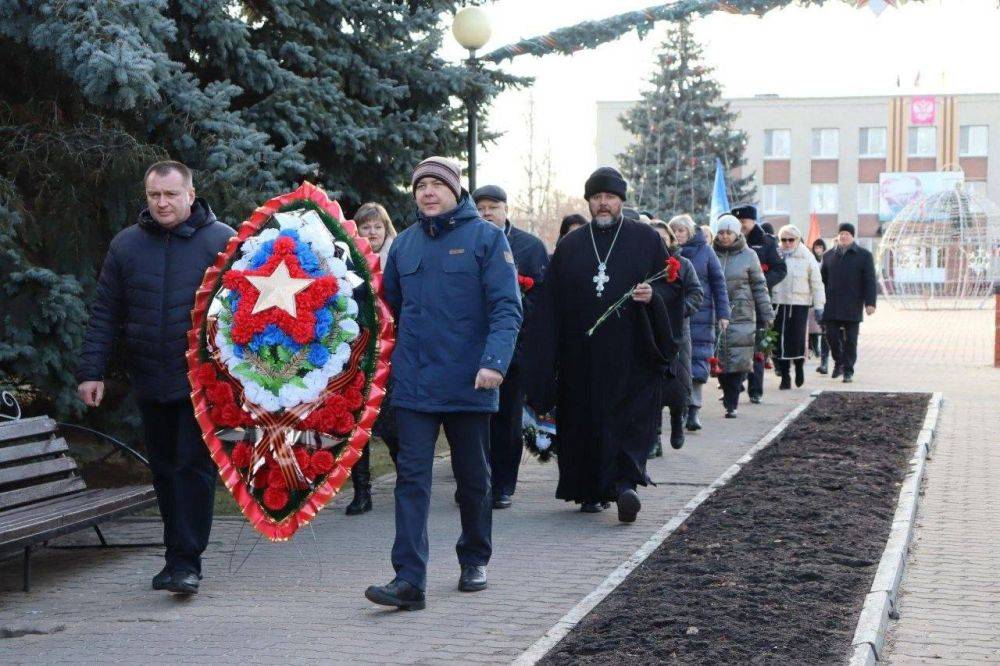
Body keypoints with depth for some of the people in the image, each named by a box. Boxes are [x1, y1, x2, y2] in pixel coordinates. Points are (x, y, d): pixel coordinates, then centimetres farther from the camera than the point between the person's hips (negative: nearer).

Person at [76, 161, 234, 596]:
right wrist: (91, 370, 4)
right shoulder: (126, 245, 8)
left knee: (194, 468, -7)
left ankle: (186, 561, -4)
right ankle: (179, 556, 20)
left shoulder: (222, 242, -1)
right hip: (150, 384, 4)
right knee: (165, 471, 10)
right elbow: (104, 314, 10)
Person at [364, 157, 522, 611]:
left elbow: (506, 307, -10)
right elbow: (390, 309, 18)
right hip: (413, 384, 3)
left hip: (468, 383, -2)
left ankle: (475, 561, 32)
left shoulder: (485, 237, -3)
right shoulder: (404, 244, 10)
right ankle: (409, 579, -11)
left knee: (474, 478, 12)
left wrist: (495, 361, -23)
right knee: (412, 478, -7)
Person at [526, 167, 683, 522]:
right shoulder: (569, 246, 11)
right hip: (582, 355, 2)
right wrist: (544, 365, 0)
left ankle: (625, 481, -19)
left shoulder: (646, 239, 6)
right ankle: (589, 491, 14)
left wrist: (653, 295, -17)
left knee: (633, 417, -12)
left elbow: (673, 285, 7)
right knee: (585, 418, 4)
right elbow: (550, 305, 7)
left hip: (632, 350, -2)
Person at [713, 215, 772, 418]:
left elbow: (759, 287, 8)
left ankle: (732, 403, -2)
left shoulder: (749, 256, 4)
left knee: (738, 361, -6)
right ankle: (730, 397, 16)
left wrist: (766, 314, 5)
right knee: (720, 361, 2)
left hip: (742, 316, -2)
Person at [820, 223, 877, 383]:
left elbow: (870, 281, 0)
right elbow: (822, 279, 16)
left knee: (850, 340, 0)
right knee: (831, 335, -1)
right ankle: (839, 362, 22)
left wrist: (870, 303, -9)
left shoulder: (864, 255, 4)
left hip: (852, 307, -2)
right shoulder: (829, 256, 13)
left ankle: (848, 371, 8)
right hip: (832, 307, 2)